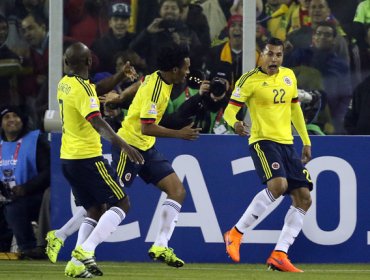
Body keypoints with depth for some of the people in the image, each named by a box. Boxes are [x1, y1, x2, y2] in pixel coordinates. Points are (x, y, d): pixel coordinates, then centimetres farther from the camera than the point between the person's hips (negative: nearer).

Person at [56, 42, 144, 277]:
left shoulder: (65, 84, 10)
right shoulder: (83, 88, -18)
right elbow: (96, 122, -31)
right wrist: (123, 145, -40)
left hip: (68, 157, 9)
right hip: (87, 157, -9)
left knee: (97, 210, 15)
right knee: (121, 204, -3)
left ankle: (77, 263, 4)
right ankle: (85, 250, -16)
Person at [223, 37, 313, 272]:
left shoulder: (289, 76, 11)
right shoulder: (250, 80, -7)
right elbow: (230, 109, -11)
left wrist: (306, 141, 22)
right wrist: (235, 123, -34)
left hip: (287, 143, 7)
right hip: (263, 140, -7)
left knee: (304, 199, -1)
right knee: (278, 184, -31)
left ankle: (279, 256, 0)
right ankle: (236, 233, -18)